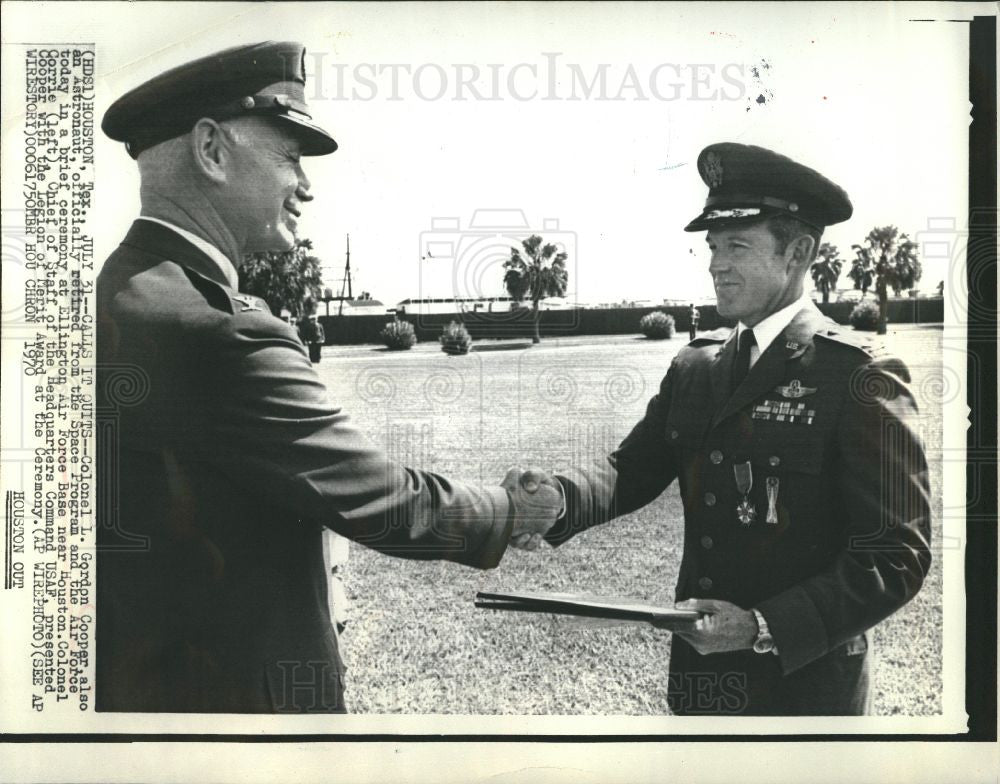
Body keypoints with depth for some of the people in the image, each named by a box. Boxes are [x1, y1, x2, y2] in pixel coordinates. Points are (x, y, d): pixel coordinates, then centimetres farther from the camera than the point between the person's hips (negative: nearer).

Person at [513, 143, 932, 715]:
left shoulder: (859, 379, -13)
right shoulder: (693, 368, 5)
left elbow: (896, 556, -15)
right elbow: (633, 469, -1)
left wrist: (765, 628, -23)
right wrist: (552, 501, -21)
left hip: (804, 684, -5)